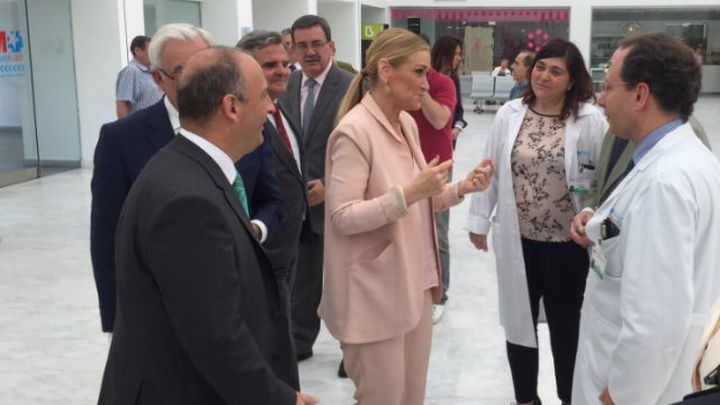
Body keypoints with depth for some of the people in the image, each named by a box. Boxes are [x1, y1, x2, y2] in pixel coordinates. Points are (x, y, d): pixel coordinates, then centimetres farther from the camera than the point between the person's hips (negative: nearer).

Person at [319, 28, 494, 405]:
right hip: (376, 291, -8)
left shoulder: (407, 124, 7)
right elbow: (343, 218, -22)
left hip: (414, 281, 8)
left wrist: (461, 188, 0)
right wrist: (410, 192, -28)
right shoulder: (354, 131, -18)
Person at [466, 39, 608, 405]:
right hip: (517, 241, 3)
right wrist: (479, 220, 7)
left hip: (568, 244, -3)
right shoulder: (509, 115, 0)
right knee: (518, 323, 17)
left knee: (566, 327, 13)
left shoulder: (590, 120, -10)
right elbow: (491, 170, 5)